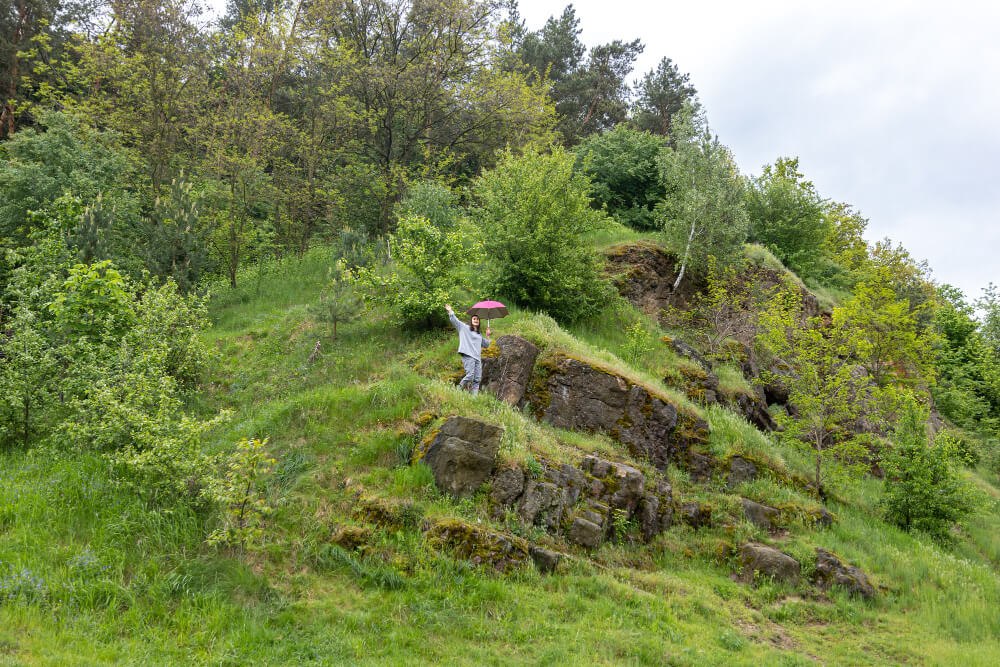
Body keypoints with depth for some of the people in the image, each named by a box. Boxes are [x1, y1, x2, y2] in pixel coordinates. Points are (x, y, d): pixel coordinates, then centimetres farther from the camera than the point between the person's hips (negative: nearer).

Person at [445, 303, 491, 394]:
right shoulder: (465, 328, 10)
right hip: (468, 355, -6)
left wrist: (487, 336, 23)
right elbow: (454, 320, 2)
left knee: (477, 379, -2)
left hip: (478, 357, 7)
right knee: (470, 376, -20)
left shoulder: (479, 335, 28)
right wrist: (450, 311, -8)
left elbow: (486, 345, 34)